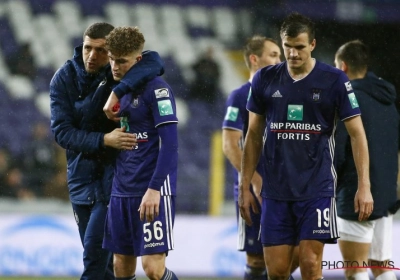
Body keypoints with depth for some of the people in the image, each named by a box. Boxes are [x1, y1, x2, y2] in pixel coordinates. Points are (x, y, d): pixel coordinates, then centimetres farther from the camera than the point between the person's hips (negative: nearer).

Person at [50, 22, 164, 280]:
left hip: (114, 170, -3)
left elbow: (154, 62, -31)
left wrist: (118, 90, -41)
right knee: (95, 253, 10)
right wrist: (104, 140, -28)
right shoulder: (64, 79, -6)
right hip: (81, 170, 3)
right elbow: (62, 131, -14)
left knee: (96, 246, -15)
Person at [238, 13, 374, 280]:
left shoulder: (334, 80, -3)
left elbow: (357, 133, -2)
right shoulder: (265, 79, 5)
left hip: (317, 188, -3)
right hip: (276, 190, 3)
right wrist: (245, 187, 8)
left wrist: (364, 186, -10)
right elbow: (254, 135, 12)